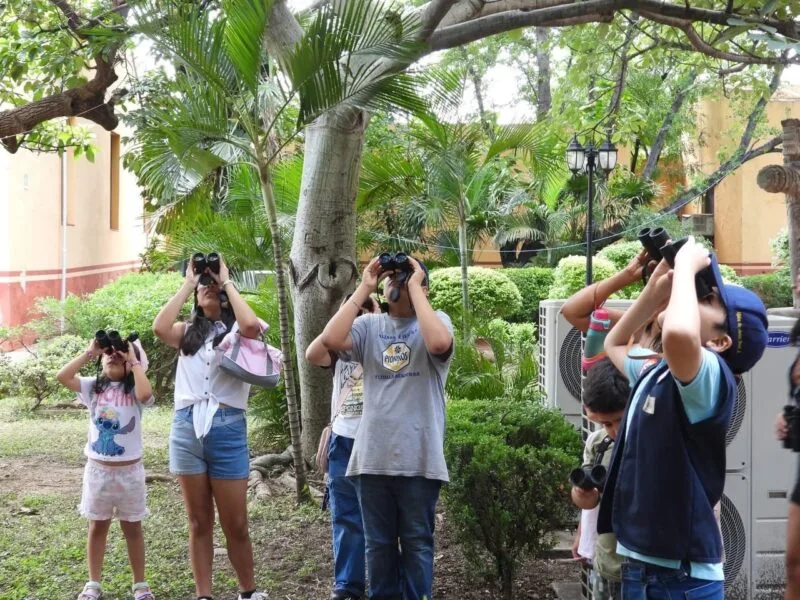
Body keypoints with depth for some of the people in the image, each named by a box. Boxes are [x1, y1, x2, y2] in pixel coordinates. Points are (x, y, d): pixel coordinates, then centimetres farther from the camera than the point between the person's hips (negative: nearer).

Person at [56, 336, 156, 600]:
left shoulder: (134, 390, -6)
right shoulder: (93, 387, 1)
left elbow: (146, 394, -31)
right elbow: (62, 376, -13)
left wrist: (134, 360, -20)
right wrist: (89, 351, -11)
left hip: (129, 470, -2)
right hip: (97, 468, 2)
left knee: (132, 528, 10)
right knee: (97, 527, 13)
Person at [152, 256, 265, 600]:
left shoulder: (237, 332, 5)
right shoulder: (188, 332, 14)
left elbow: (252, 325, -19)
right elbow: (159, 328, -7)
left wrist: (227, 281, -6)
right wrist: (186, 284, 1)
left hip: (227, 428, -3)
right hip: (187, 427, 3)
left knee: (235, 525, 3)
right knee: (199, 522, 10)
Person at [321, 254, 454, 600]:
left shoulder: (437, 320, 3)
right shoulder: (369, 325, 10)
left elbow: (439, 343, -21)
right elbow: (331, 339, -8)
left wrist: (414, 288, -12)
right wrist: (363, 289, -4)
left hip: (418, 459, -3)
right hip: (373, 457, 3)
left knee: (417, 543, 7)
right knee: (378, 544, 13)